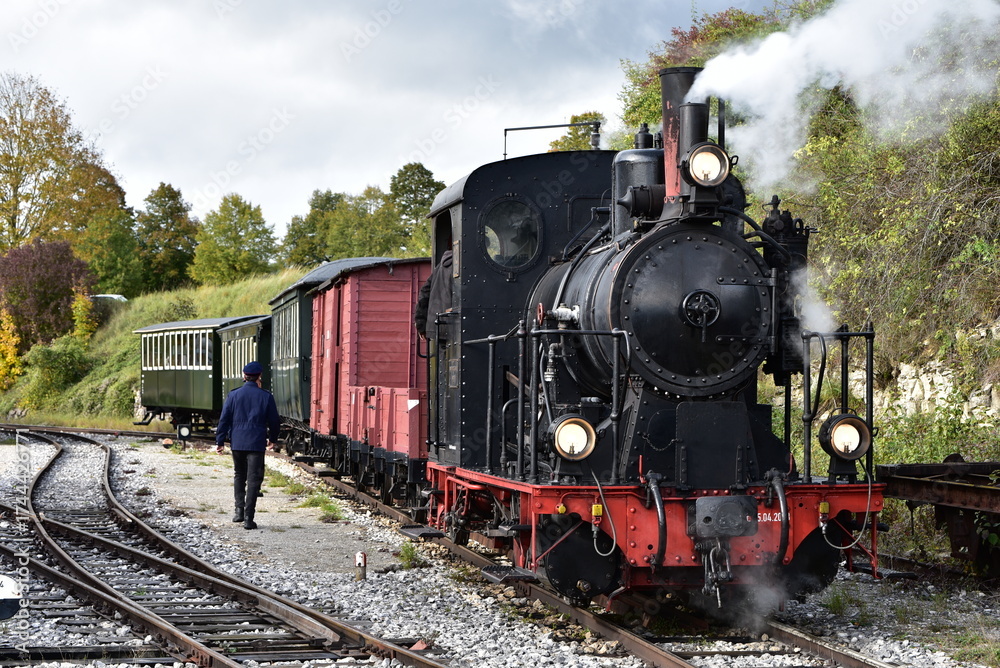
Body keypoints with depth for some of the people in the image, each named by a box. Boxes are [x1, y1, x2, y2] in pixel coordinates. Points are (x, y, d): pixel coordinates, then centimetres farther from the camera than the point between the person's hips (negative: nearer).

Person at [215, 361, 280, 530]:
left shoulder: (234, 395, 0)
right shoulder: (266, 397, -2)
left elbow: (224, 419, 0)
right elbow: (274, 420, 5)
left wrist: (220, 441, 5)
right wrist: (272, 439, 22)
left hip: (237, 443, 2)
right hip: (256, 444, -2)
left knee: (239, 476, 21)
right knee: (253, 479, -2)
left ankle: (240, 510, 14)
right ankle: (248, 518, -8)